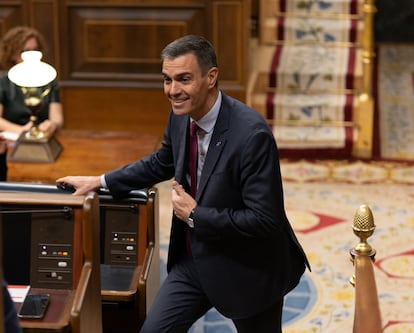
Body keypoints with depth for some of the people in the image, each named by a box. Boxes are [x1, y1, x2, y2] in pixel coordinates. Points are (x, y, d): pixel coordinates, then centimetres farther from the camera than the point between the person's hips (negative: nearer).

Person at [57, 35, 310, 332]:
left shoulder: (252, 134, -28)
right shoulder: (181, 116, -5)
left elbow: (264, 219, -29)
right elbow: (162, 163, 17)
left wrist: (194, 215, -21)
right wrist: (100, 182, 14)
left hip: (247, 269, -6)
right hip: (195, 259, 7)